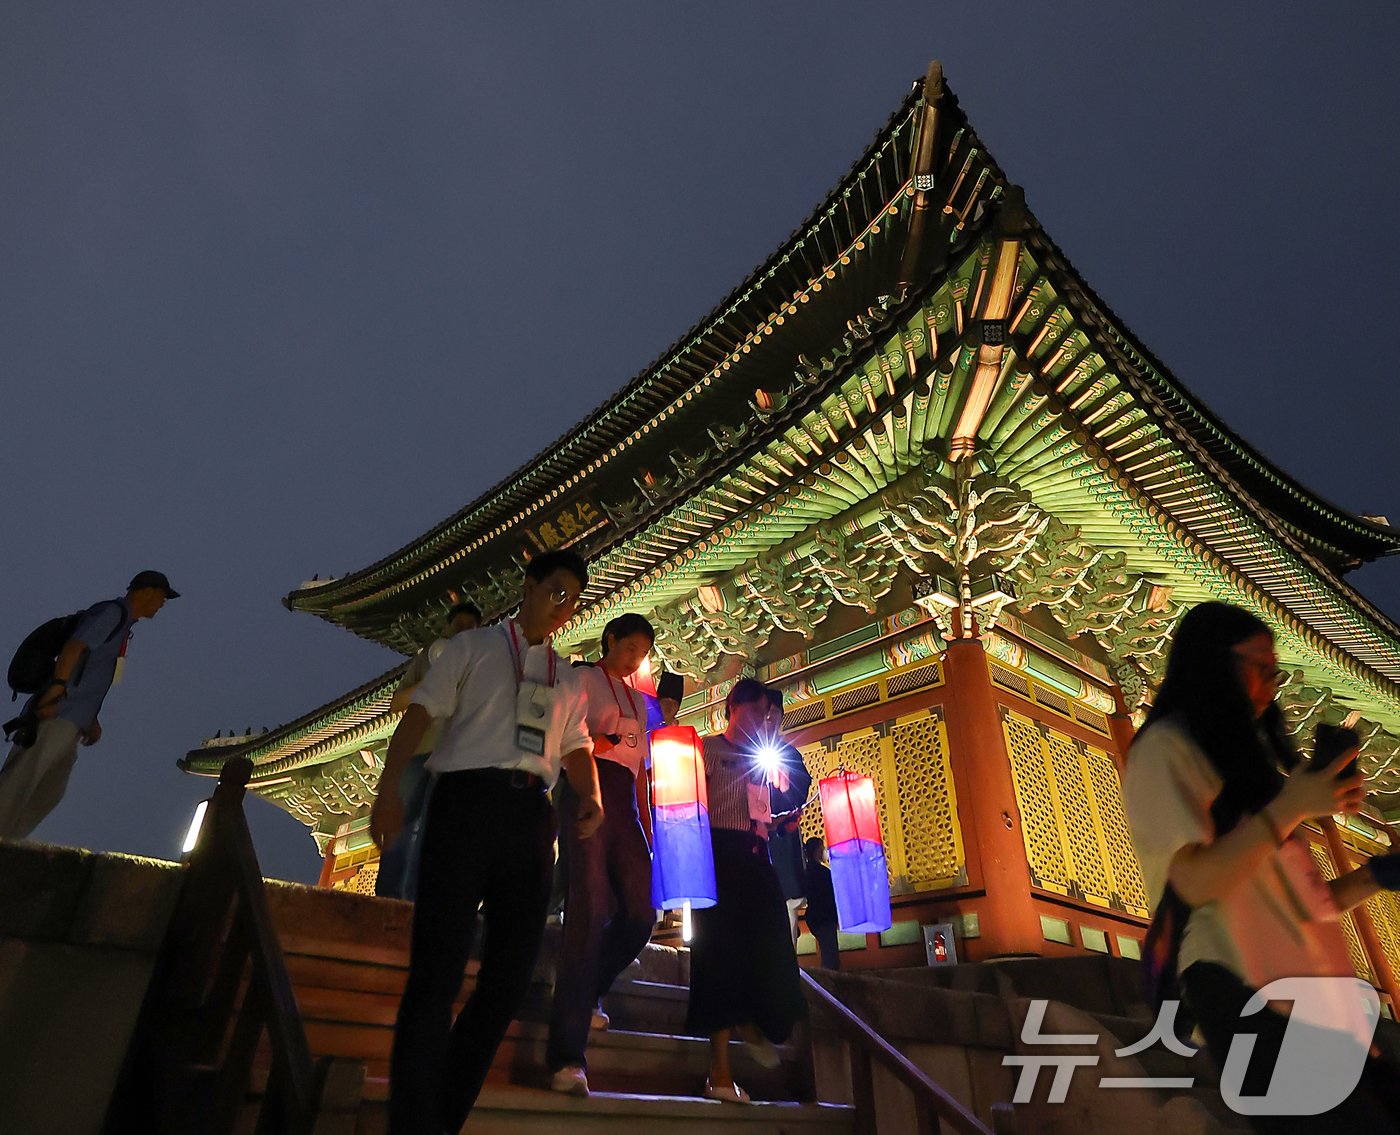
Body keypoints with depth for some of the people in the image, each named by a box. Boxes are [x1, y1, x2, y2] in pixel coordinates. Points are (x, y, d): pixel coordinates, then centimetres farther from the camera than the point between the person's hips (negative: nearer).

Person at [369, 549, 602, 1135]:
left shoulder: (568, 679, 22)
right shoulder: (472, 647, 11)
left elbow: (577, 747, 18)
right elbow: (420, 714, 1)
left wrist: (590, 797, -4)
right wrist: (389, 787, -13)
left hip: (532, 812, 5)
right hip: (467, 799, -4)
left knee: (513, 968, 5)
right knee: (439, 961, -7)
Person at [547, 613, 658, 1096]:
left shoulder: (639, 702, 26)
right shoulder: (584, 679, 8)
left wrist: (646, 828, 18)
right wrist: (590, 743, -19)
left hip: (624, 801, 7)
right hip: (586, 789, -6)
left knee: (640, 912, -4)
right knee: (591, 904, -18)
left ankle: (584, 997, 23)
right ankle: (567, 1055, -16)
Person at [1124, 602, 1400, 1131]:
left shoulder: (1241, 761, 23)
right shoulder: (1165, 746, -5)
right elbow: (1196, 881, -15)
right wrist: (1291, 805, -14)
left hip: (1305, 995, 9)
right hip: (1242, 991, -9)